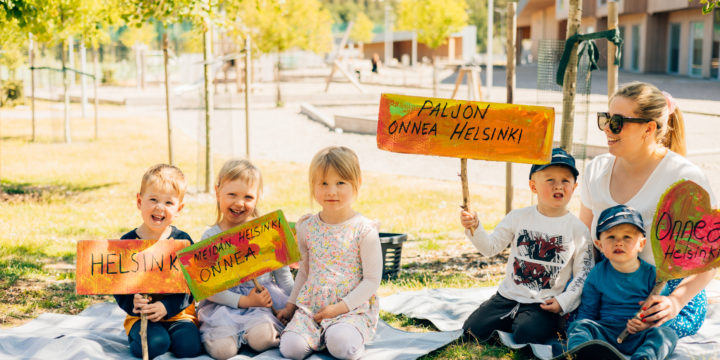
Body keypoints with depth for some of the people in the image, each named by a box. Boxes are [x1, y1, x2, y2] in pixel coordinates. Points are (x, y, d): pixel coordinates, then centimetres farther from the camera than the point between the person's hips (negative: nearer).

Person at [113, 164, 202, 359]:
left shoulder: (183, 241, -1)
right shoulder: (128, 242, 0)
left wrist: (166, 307, -21)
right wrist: (132, 303, -22)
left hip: (178, 312, 1)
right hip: (141, 314, -1)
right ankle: (136, 335, 1)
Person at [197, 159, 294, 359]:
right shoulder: (210, 238, -1)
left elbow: (282, 273, 12)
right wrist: (244, 301, -15)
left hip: (262, 300, 0)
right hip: (222, 303, 0)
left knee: (261, 338, -31)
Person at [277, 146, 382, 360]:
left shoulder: (363, 230, -7)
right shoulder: (307, 228, 7)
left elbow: (372, 280, -7)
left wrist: (339, 308, -14)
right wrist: (291, 305, 17)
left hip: (352, 308, -4)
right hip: (310, 306, 4)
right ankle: (322, 335, 6)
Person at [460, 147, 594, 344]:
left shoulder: (578, 229, -2)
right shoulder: (518, 217, 4)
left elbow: (582, 274, 0)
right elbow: (490, 247, 2)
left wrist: (564, 301, -12)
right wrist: (474, 228, -17)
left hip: (545, 304, -3)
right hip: (509, 296, 3)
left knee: (526, 335, -29)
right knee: (473, 329, -11)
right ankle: (510, 321, 13)